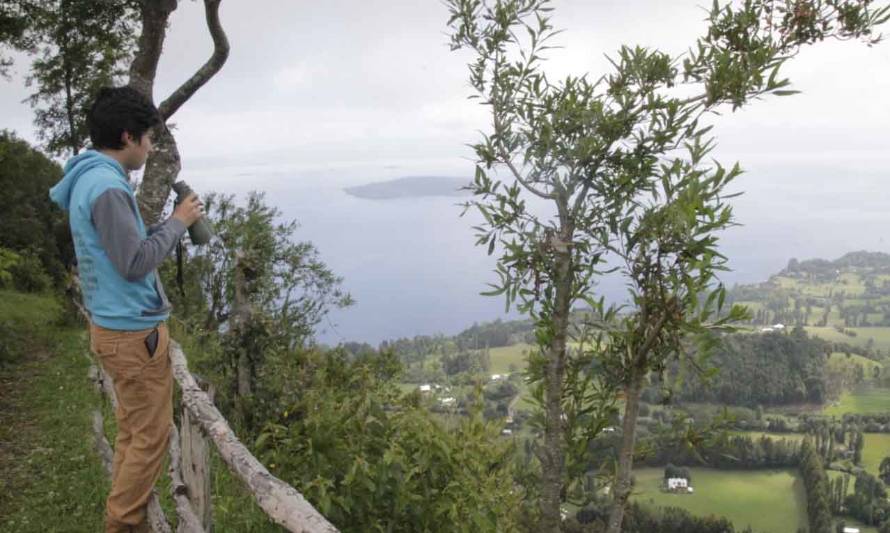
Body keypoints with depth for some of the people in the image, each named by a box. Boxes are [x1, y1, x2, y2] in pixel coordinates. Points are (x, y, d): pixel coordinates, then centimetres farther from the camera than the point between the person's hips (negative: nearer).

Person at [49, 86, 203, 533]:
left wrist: (170, 225, 10)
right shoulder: (107, 187, -21)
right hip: (134, 331, -10)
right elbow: (136, 263, -22)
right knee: (150, 436, 2)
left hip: (115, 325, 10)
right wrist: (177, 222, -12)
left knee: (132, 431, 19)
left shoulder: (87, 180, 10)